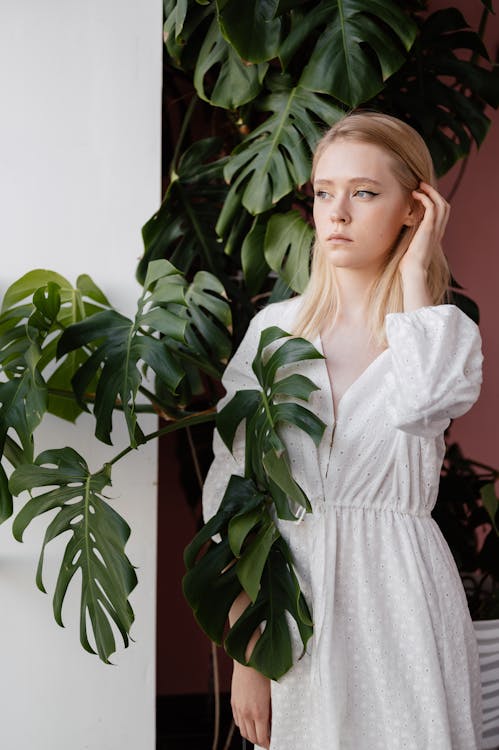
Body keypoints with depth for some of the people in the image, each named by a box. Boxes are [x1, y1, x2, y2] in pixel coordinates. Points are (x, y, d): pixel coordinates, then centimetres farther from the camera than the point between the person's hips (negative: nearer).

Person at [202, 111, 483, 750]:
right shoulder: (274, 328, 5)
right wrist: (246, 651, -5)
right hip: (290, 595, 1)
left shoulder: (448, 333, 3)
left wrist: (414, 272, -9)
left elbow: (419, 403, -23)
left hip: (400, 596, -1)